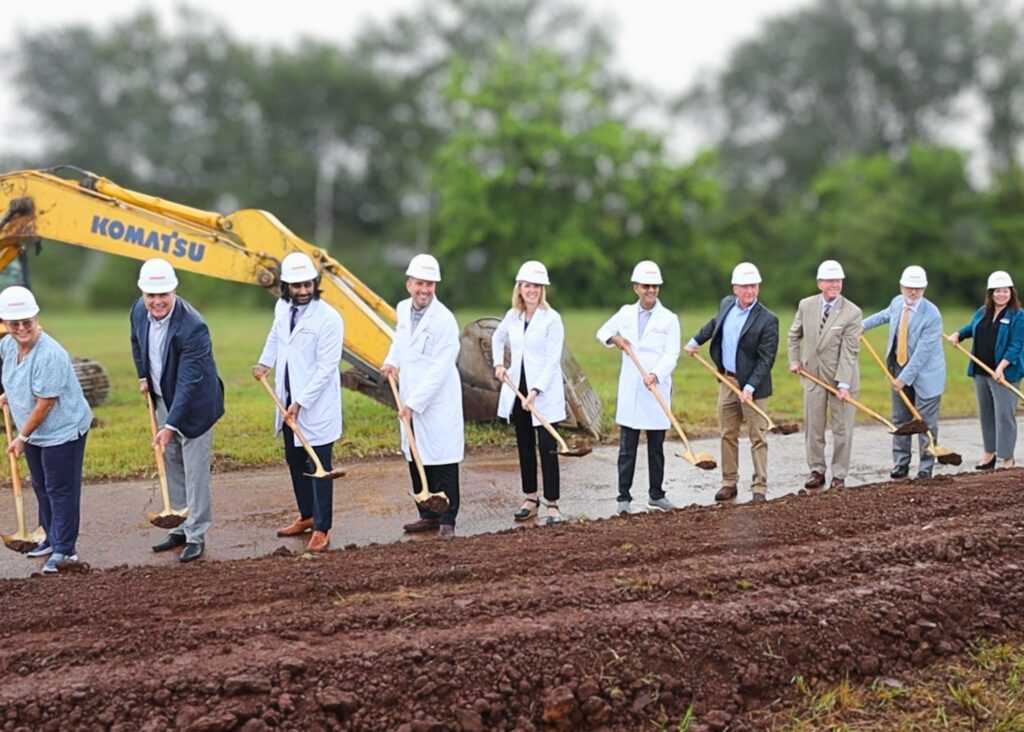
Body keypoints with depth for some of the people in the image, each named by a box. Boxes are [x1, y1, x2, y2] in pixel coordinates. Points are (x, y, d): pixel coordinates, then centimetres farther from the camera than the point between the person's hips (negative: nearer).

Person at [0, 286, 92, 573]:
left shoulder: (50, 355, -29)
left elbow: (44, 404, -24)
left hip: (63, 431, -9)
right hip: (34, 431, 9)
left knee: (61, 490, -1)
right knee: (41, 487, 19)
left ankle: (64, 549, 8)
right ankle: (52, 538, 34)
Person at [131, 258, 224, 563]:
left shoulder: (193, 327, -31)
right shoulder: (139, 311, -9)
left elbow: (188, 382, -32)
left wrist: (171, 425, -35)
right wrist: (143, 376, 15)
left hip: (193, 404, -7)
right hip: (163, 400, 7)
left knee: (195, 471, -1)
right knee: (172, 467, 16)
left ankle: (196, 536, 10)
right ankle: (181, 528, 29)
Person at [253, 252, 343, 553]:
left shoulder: (329, 319, -19)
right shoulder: (282, 308, 3)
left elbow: (326, 368, -19)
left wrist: (300, 402, -19)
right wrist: (265, 362, 8)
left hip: (317, 405, -7)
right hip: (288, 401, 8)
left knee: (318, 468, -3)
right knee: (295, 462, 18)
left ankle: (321, 529, 4)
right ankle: (307, 516, 33)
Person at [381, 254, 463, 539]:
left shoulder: (444, 320, -17)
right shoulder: (403, 309, 5)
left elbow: (440, 369, -19)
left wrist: (414, 404, -20)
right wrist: (391, 361, 8)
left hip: (438, 403, -7)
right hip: (410, 400, 7)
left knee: (442, 462, -3)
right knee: (416, 460, 12)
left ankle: (447, 520, 5)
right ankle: (428, 515, 23)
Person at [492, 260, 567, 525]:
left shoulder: (551, 318, -11)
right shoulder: (512, 315, 6)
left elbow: (553, 360, -14)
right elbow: (497, 338, 26)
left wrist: (536, 391, -20)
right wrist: (498, 364, 10)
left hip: (544, 393, -6)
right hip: (517, 390, 6)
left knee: (547, 448, -5)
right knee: (524, 446, 12)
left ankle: (551, 504, -1)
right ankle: (530, 499, 22)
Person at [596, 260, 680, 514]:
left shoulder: (669, 319, -1)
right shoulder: (626, 313, 8)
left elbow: (671, 354, -9)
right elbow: (602, 332, 21)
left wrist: (656, 374, -26)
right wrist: (614, 338, -1)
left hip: (657, 391, -2)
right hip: (629, 391, 2)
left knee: (656, 447, 9)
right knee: (627, 448, 2)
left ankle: (656, 495, 20)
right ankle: (624, 497, 5)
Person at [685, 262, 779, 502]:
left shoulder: (767, 320, -17)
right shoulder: (726, 304, 2)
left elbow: (766, 359, -19)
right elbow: (714, 323, 26)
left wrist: (750, 388, -24)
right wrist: (695, 340, 25)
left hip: (751, 385, -6)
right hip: (727, 381, 6)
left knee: (757, 437, 0)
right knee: (727, 435, 11)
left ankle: (759, 488, 4)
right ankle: (729, 483, 20)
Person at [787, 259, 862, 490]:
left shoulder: (852, 313, -14)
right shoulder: (806, 305, -1)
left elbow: (849, 351, -18)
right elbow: (795, 334, 16)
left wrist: (843, 384, -23)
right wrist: (794, 360, 7)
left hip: (841, 378, -3)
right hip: (813, 375, 3)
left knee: (842, 428, 4)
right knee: (813, 427, 8)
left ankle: (839, 475, 13)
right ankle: (816, 471, 19)